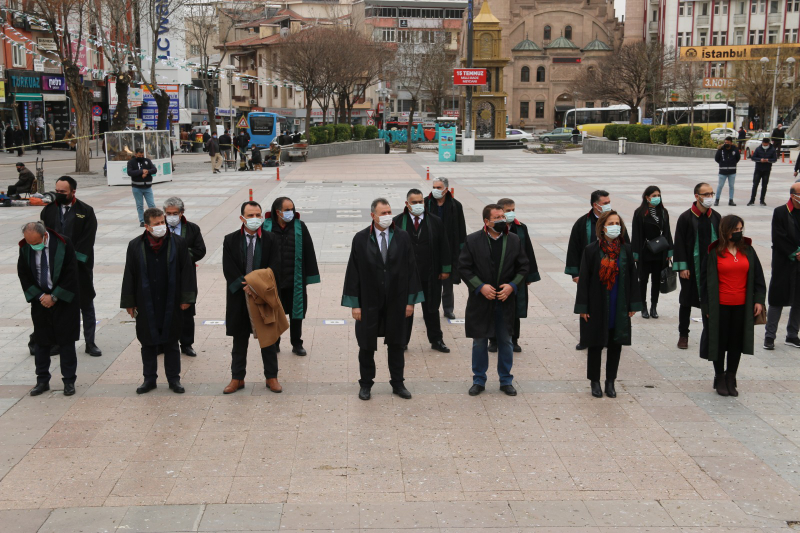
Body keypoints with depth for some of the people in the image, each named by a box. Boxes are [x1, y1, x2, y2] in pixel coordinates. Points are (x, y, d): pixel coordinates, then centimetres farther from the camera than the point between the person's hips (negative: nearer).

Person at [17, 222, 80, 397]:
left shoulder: (63, 244, -14)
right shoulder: (25, 248, -6)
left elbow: (71, 273, -11)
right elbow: (23, 274, 1)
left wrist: (54, 297, -13)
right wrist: (39, 296, -9)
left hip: (64, 300, -2)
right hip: (40, 301, 3)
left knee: (66, 341, 2)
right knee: (41, 342, 7)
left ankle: (69, 381, 11)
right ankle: (42, 381, 18)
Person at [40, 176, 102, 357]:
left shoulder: (85, 211, -3)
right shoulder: (49, 210, 6)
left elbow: (87, 240, -8)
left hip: (80, 267, -2)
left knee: (86, 304, 4)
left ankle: (90, 342, 12)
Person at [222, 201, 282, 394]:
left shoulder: (270, 239, -1)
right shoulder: (230, 240, -1)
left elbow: (274, 269, -7)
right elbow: (229, 270, -8)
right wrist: (245, 287, -18)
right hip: (239, 298, 0)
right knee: (239, 340, 10)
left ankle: (271, 377, 21)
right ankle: (237, 378, 21)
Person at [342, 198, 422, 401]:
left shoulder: (403, 238, -2)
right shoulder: (360, 239, -6)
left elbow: (411, 269, 1)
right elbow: (353, 272, -4)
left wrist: (410, 300, -1)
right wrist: (354, 304, -6)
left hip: (396, 301, 1)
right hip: (369, 302, -1)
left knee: (396, 344, 13)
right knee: (366, 346, 10)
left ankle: (397, 383, 26)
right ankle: (366, 384, 26)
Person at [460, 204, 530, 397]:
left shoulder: (514, 240, 2)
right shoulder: (473, 240, -5)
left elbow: (523, 267, 5)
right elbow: (464, 267, -5)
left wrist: (512, 286, -10)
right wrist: (480, 286, -15)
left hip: (506, 300, 2)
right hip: (480, 300, -2)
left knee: (505, 342, 10)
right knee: (479, 342, 7)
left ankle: (506, 380, 23)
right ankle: (479, 381, 20)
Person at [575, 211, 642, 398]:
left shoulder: (626, 250, 2)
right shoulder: (591, 250, -7)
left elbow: (632, 278, 6)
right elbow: (583, 280, -6)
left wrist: (633, 305, 3)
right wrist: (582, 308, -9)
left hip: (619, 308, 3)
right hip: (597, 307, -3)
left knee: (615, 345, 8)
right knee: (595, 345, 6)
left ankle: (610, 381, 21)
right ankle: (595, 382, 19)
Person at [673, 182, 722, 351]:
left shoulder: (716, 217, 3)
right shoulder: (686, 217, -9)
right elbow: (679, 243, -8)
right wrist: (682, 267, -12)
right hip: (691, 267, -3)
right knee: (686, 302, 8)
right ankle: (683, 335, 22)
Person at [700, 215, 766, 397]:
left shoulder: (748, 250, 4)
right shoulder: (714, 253, -4)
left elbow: (758, 276, 8)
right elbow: (706, 280, -1)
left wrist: (759, 299, 0)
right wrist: (707, 306, -4)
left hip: (742, 306, 3)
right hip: (720, 306, -3)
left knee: (736, 343, 9)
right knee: (720, 342, 6)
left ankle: (730, 379, 22)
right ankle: (720, 379, 20)